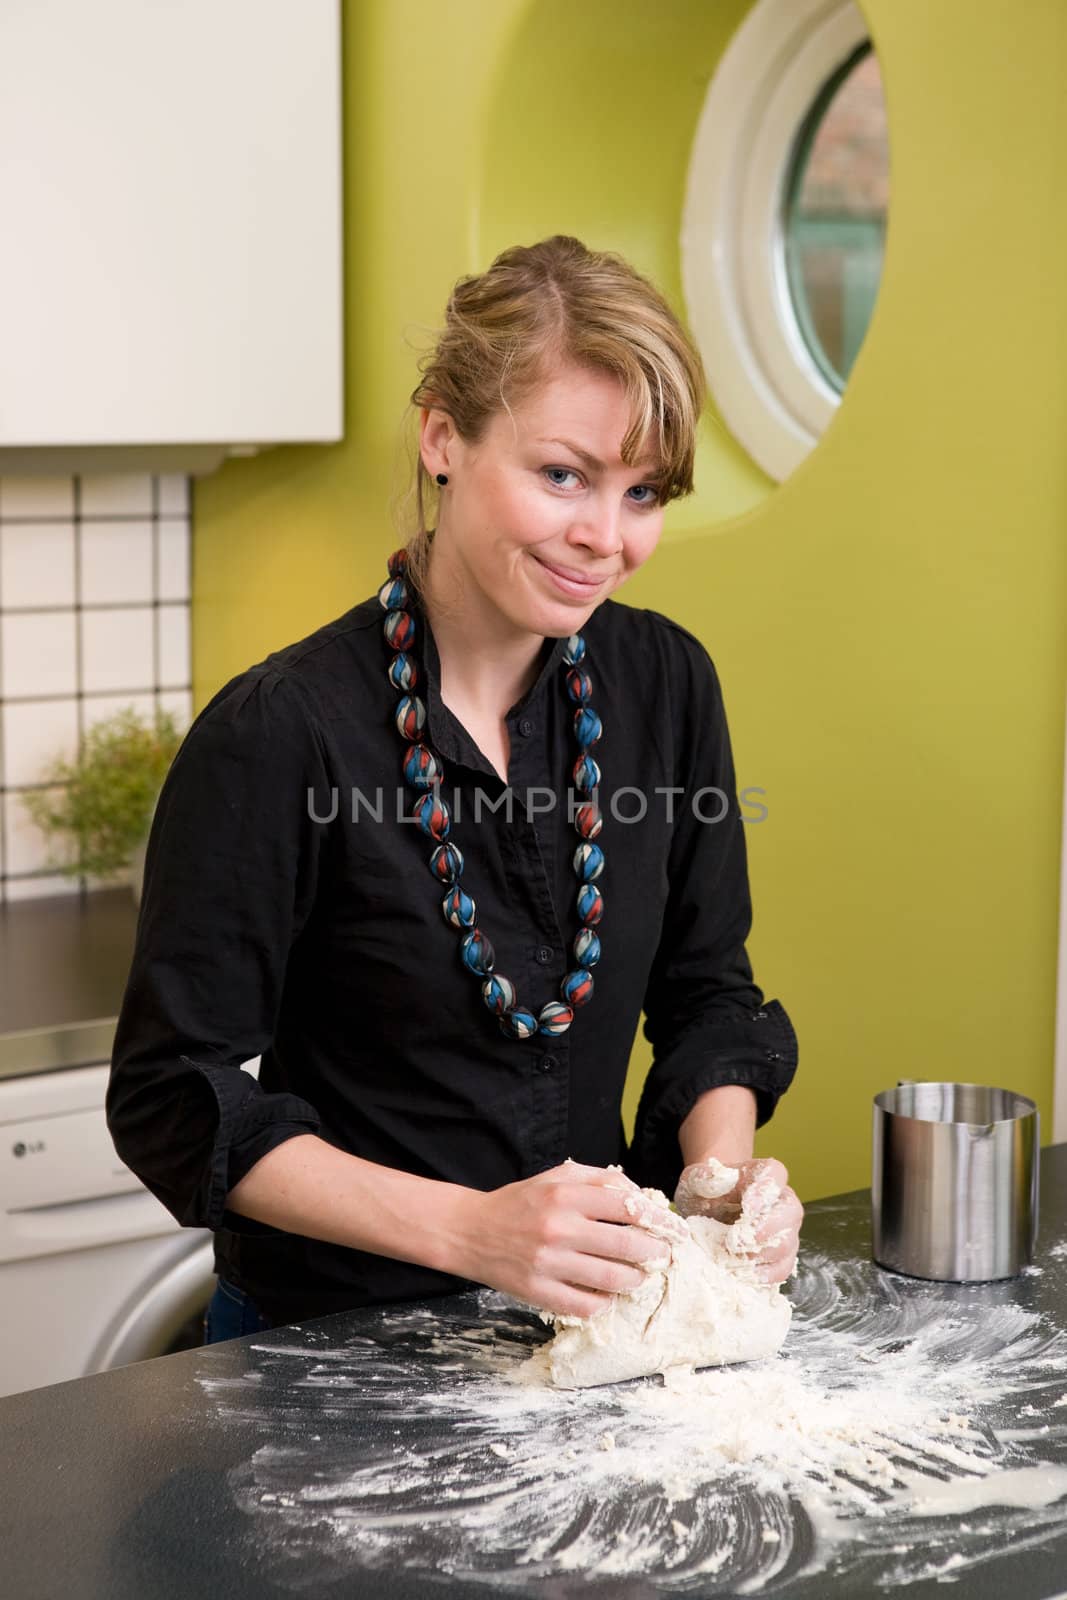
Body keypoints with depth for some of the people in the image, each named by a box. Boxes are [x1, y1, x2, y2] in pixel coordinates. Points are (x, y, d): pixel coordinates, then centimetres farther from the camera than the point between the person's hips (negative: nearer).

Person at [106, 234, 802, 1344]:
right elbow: (174, 1099, -12)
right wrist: (471, 1229, -19)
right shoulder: (281, 733, -15)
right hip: (331, 1338, -4)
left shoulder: (666, 684, 3)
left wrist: (720, 1171, -5)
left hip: (593, 1317, 4)